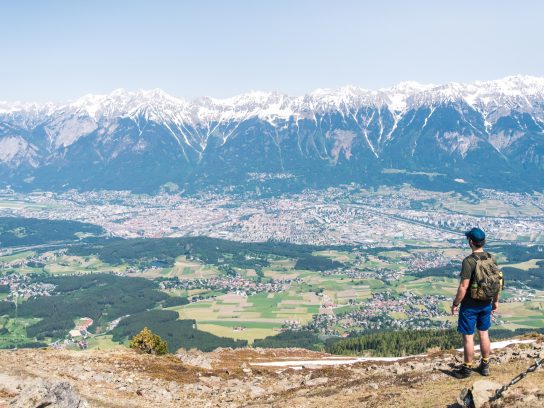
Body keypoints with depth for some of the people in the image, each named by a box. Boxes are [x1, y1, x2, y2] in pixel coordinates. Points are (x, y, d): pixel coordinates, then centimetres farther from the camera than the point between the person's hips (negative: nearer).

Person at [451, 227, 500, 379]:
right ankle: (485, 366, 29)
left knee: (468, 336, 6)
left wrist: (455, 304, -11)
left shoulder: (468, 261, -23)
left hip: (470, 305, -6)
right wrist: (495, 300, 18)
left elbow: (463, 286, -23)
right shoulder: (492, 259, -3)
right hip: (486, 304, 6)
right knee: (484, 333, 18)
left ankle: (467, 369, 17)